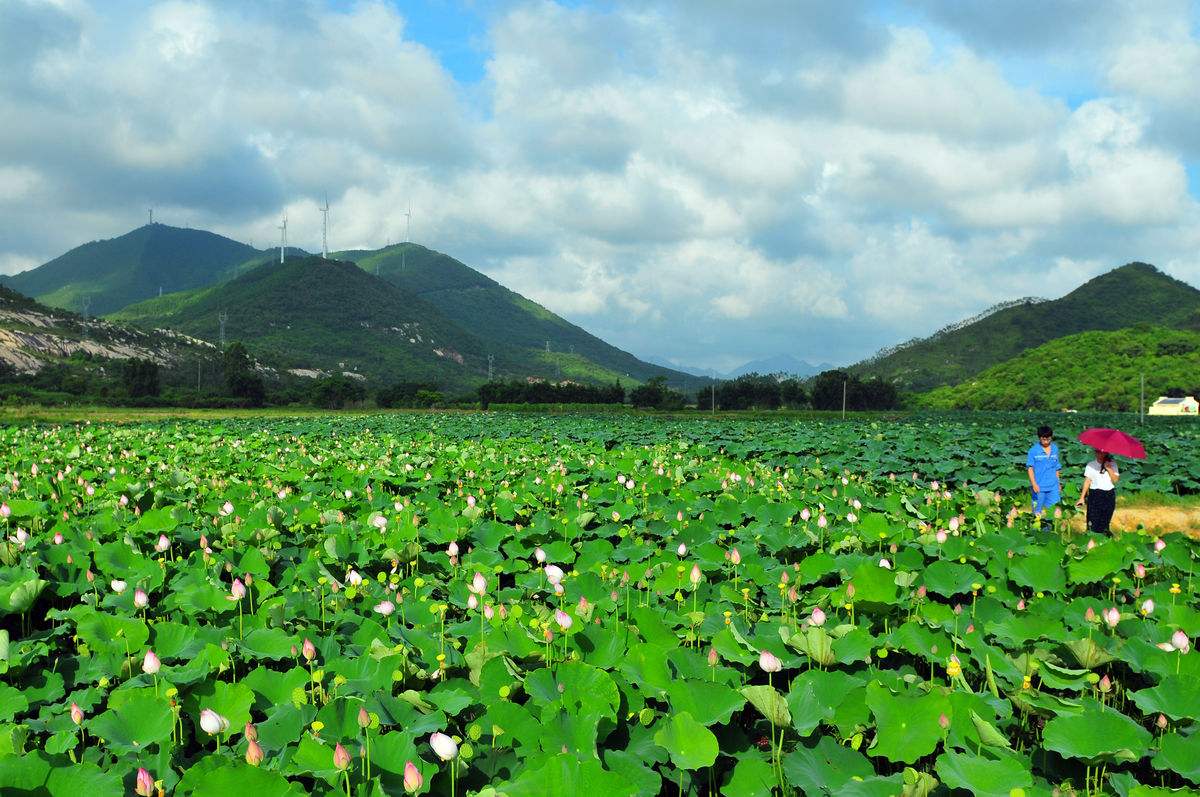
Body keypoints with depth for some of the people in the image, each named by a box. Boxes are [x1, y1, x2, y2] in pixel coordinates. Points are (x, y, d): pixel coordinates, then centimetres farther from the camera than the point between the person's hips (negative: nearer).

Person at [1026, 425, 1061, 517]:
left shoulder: (1055, 449, 8)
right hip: (1039, 487, -3)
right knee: (1038, 512, 5)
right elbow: (1030, 468, -6)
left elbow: (1056, 468, 16)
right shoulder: (1034, 450, -5)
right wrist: (1034, 484, -15)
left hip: (1053, 486, 3)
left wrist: (1058, 484, 18)